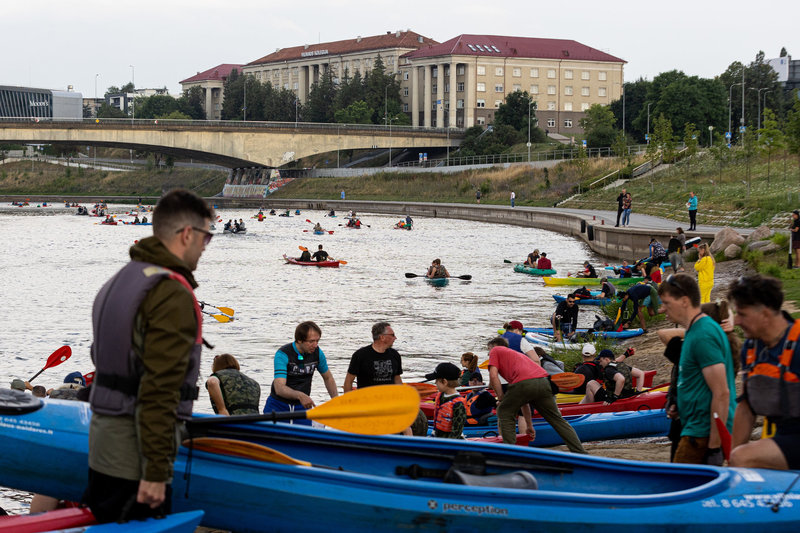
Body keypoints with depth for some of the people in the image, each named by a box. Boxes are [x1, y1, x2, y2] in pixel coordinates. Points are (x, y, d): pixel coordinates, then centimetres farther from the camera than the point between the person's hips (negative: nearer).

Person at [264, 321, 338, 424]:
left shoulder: (317, 353, -4)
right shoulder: (283, 354, -20)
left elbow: (328, 378, 14)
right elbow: (279, 388, -31)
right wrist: (299, 395, -49)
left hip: (302, 407, 3)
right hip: (278, 406, -3)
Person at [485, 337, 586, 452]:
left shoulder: (495, 351, 23)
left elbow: (493, 376, 3)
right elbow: (524, 402, 39)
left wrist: (501, 399, 11)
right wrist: (530, 426, 40)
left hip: (524, 382, -7)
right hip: (544, 381, 7)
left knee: (504, 412, 16)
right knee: (557, 419, 15)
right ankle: (581, 454, 11)